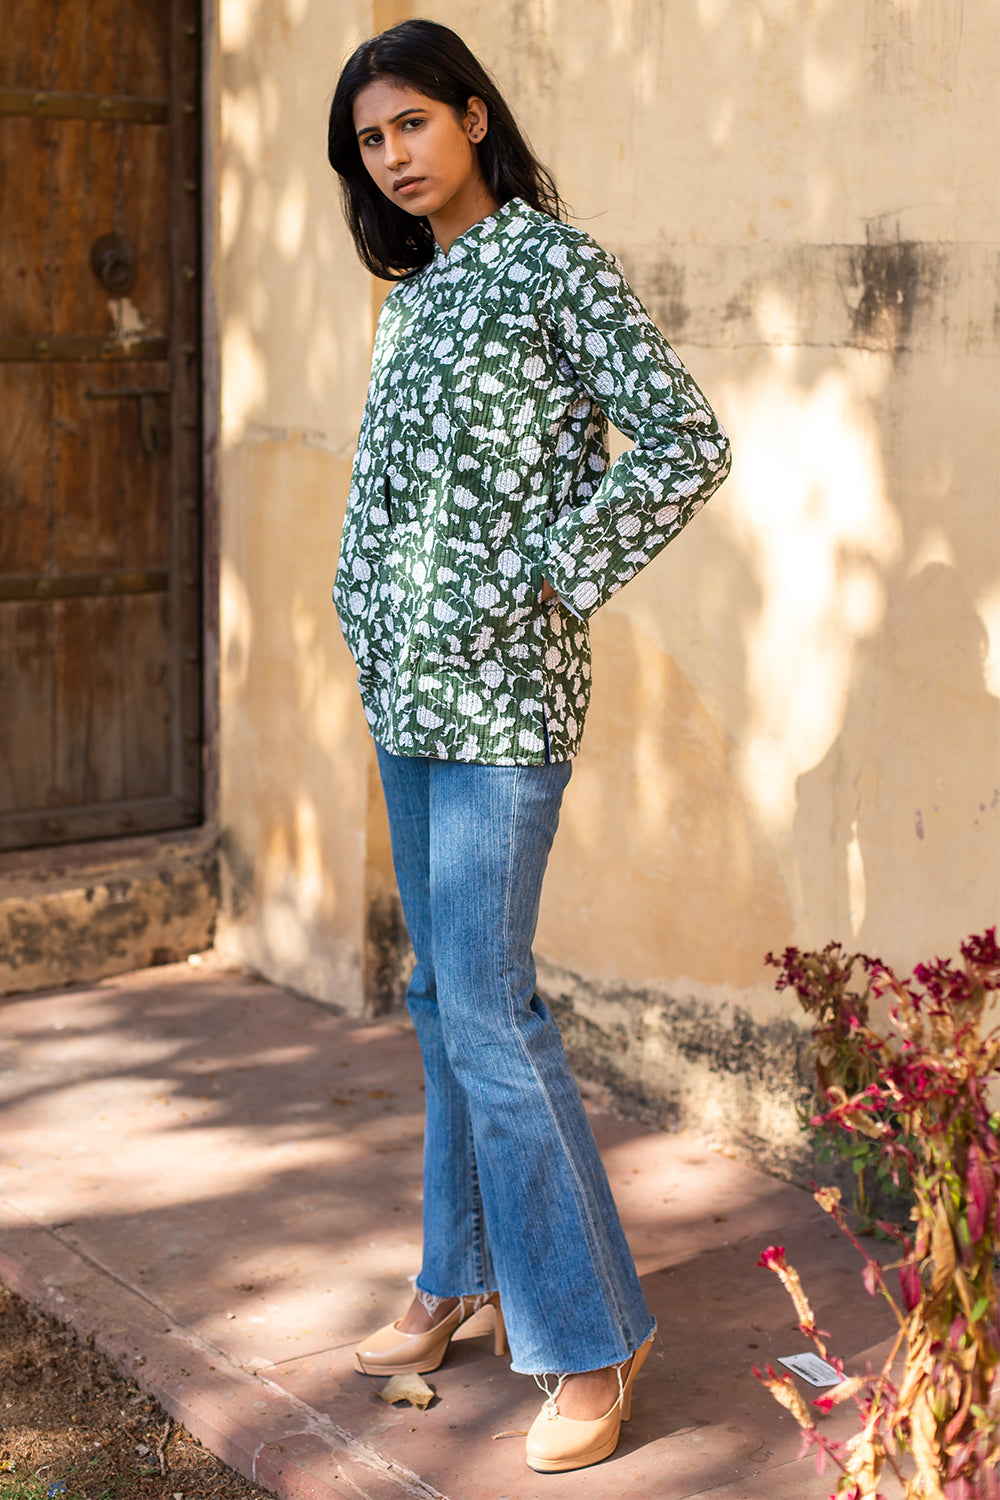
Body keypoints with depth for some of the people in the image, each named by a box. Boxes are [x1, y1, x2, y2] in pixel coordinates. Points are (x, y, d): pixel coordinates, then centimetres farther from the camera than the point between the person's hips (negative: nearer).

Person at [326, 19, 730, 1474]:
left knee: (485, 1003, -11)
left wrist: (544, 575, -14)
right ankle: (464, 1281, 27)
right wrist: (370, 610, 13)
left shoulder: (554, 264, -7)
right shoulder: (416, 293, 15)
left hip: (503, 690, -8)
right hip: (409, 689, 8)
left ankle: (593, 1336, -1)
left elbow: (687, 445, -13)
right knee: (445, 993, 14)